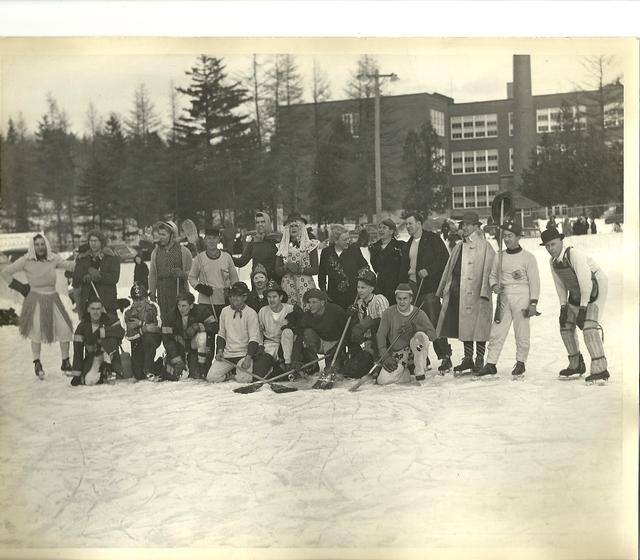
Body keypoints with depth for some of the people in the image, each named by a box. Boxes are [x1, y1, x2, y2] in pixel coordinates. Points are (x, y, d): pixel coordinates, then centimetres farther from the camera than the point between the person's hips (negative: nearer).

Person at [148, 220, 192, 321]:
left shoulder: (184, 251, 2)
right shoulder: (155, 252, 13)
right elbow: (152, 274, 17)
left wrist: (181, 274, -15)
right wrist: (152, 293, 12)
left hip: (180, 291, -3)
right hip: (162, 293, 3)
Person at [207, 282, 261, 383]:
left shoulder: (251, 313, -6)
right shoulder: (225, 311, 9)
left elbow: (254, 339, -9)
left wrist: (248, 358, -20)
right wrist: (220, 351, 2)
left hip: (244, 353, -4)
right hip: (226, 354, 4)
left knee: (244, 379, -26)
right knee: (211, 377, -14)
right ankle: (229, 373, 16)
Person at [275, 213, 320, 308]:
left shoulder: (310, 245, 4)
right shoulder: (282, 247, 11)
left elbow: (315, 269, -1)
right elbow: (277, 271, 7)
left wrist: (300, 270, -14)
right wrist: (287, 267, -12)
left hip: (305, 285, -2)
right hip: (287, 285, 2)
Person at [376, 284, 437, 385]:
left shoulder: (419, 313, -5)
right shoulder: (389, 313, -4)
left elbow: (433, 335, -13)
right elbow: (380, 336, -5)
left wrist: (414, 328, -29)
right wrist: (385, 357, -17)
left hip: (415, 350, 0)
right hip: (397, 355, 1)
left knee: (420, 336, -33)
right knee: (383, 380, -21)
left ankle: (420, 372, -18)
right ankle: (405, 373, 9)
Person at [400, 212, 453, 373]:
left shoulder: (433, 239, 0)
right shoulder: (407, 245, 20)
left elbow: (444, 258, -8)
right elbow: (404, 268, 22)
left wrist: (428, 270, -17)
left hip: (429, 287, -6)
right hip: (412, 286, 6)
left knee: (434, 322, -11)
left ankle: (445, 357, -7)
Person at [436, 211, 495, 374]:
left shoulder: (484, 246, -3)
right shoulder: (459, 246, 18)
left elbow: (488, 270, -10)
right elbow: (449, 268, 20)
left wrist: (484, 292, -18)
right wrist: (444, 289, 16)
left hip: (476, 293, -7)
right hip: (457, 292, 7)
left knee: (478, 327, -2)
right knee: (464, 327, 11)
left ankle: (479, 360, 7)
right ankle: (468, 359, 20)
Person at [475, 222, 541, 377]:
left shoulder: (528, 257, -3)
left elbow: (534, 282, -4)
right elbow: (493, 275, 20)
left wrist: (533, 303, -10)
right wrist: (494, 285, -2)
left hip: (522, 298, -4)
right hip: (504, 299, 4)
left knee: (521, 333, 2)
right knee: (496, 332, 0)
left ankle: (520, 363, 16)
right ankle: (490, 364, 2)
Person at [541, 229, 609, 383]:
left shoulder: (574, 255, -28)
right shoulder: (553, 261, -3)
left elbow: (586, 282, -29)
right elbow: (560, 284, 8)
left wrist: (583, 309, -28)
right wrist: (563, 307, 0)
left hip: (594, 290, -9)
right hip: (575, 293, 9)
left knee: (589, 327, -24)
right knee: (566, 326, 10)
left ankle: (600, 370, -24)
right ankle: (576, 365, 25)